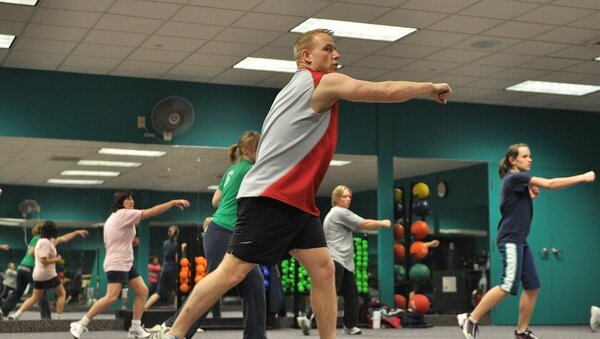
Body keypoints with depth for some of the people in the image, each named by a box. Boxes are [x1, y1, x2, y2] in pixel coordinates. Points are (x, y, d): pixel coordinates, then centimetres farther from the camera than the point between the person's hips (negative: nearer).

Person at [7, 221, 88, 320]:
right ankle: (59, 318, 2)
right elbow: (43, 260, -24)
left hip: (38, 274, 9)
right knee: (61, 294, 6)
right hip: (48, 274, -9)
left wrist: (77, 232, 28)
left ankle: (16, 315, 1)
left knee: (35, 298, 12)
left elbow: (64, 238, 25)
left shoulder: (50, 241, 12)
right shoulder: (45, 242, -18)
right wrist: (56, 259, -12)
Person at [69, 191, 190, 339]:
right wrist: (173, 202, -17)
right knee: (111, 297, -20)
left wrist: (130, 242, 8)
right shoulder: (123, 214, -12)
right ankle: (81, 325, -13)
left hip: (126, 263, 11)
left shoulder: (113, 218, 18)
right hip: (116, 264, -11)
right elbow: (151, 212, -18)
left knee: (142, 291, 4)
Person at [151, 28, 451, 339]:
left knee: (323, 269, 1)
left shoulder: (300, 88, 21)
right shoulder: (324, 82, -7)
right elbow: (386, 91, -9)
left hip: (295, 202, 10)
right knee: (233, 271, -8)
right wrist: (431, 87, 3)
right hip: (268, 200, -10)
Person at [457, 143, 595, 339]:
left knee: (532, 286, 3)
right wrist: (583, 177, -13)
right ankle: (470, 320, -14)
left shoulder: (520, 181, 18)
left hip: (520, 240, 10)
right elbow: (550, 184, -16)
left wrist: (532, 193, 11)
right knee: (509, 286, -18)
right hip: (510, 240, -10)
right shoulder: (514, 177, -10)